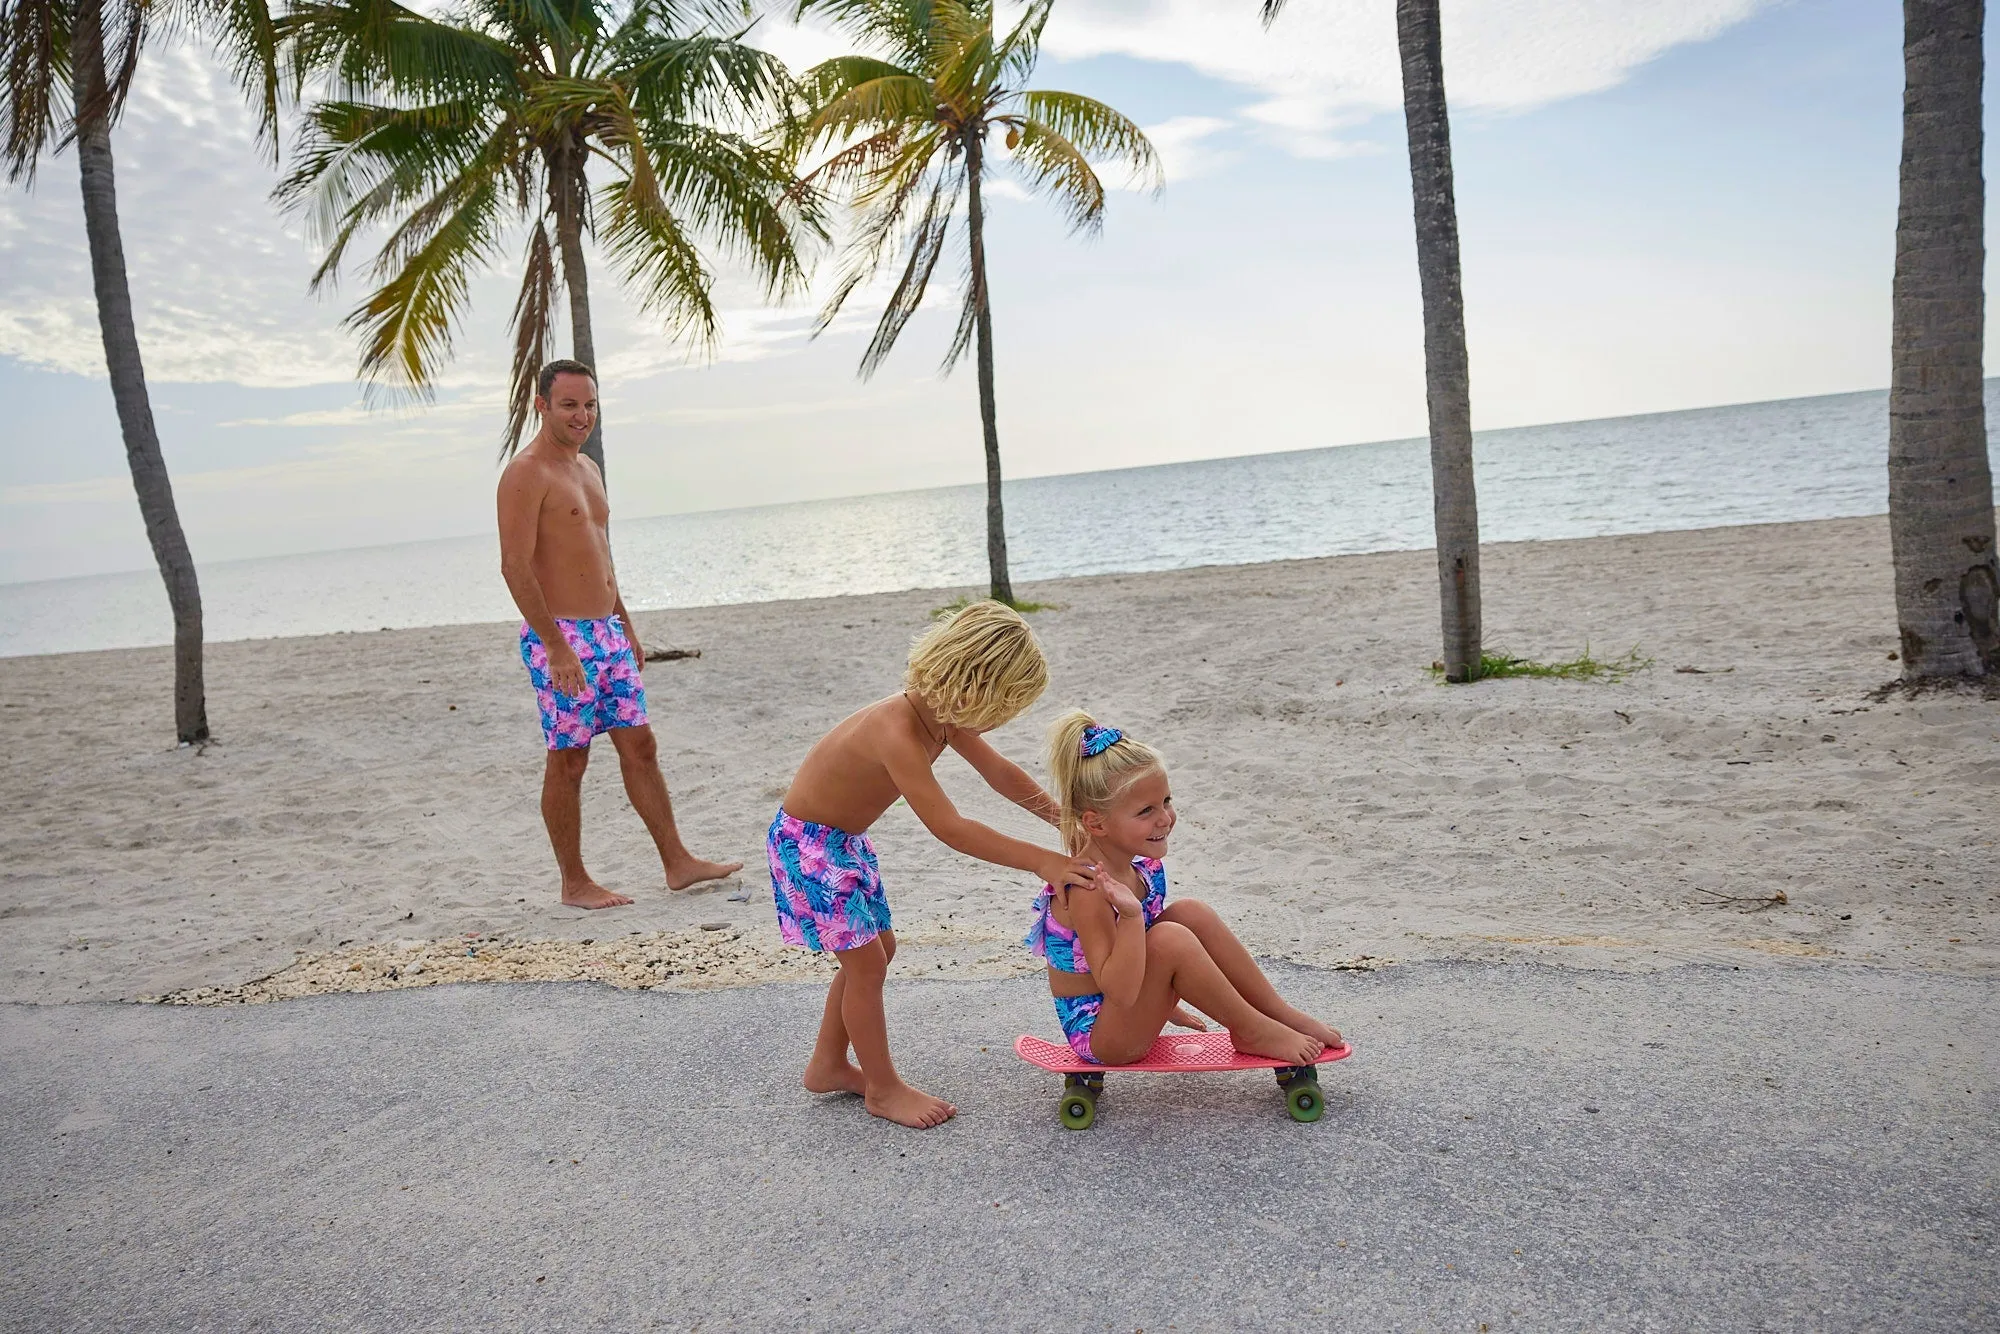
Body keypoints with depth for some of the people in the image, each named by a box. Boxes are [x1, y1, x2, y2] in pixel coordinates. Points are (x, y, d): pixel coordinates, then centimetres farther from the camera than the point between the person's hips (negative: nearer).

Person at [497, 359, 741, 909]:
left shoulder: (587, 468, 16)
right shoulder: (526, 474, -12)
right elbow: (516, 567, -19)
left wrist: (627, 627, 22)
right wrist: (556, 647, -23)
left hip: (607, 631, 9)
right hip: (560, 637, -8)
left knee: (639, 747, 9)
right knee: (568, 760, 0)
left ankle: (678, 862, 16)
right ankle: (574, 883, 11)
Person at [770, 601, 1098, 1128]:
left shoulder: (943, 714, -8)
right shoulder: (897, 731, -36)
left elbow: (999, 772, 5)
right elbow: (949, 828, -37)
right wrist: (1040, 861, -36)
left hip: (845, 837, 9)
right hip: (806, 842, -9)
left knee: (877, 949, 16)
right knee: (866, 961, -4)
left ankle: (828, 1065, 32)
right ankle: (884, 1090, 13)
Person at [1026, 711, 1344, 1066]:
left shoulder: (1141, 863, -2)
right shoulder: (1089, 890, -29)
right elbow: (1120, 990, -34)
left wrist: (1163, 1004, 22)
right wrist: (1131, 915, -44)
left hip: (1131, 1011, 9)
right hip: (1096, 1035, -9)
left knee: (1191, 913, -4)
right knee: (1170, 940, -28)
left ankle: (1281, 1013, 4)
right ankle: (1252, 1031, -8)